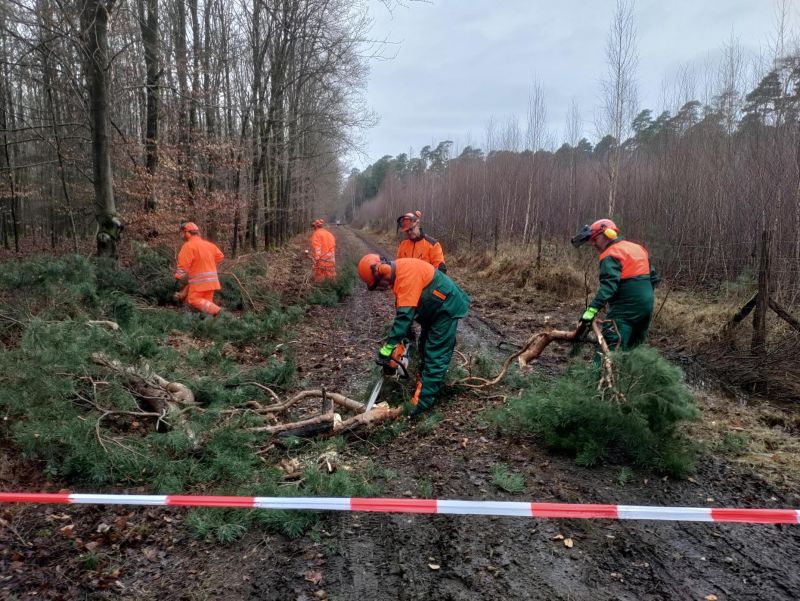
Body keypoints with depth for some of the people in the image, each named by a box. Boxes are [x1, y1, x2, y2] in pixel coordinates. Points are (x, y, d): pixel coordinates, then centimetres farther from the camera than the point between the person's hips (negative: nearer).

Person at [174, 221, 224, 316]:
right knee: (206, 301, 11)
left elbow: (183, 265, -14)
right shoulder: (209, 244, 13)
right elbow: (220, 256, 21)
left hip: (199, 280, -7)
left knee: (193, 300, -5)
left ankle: (214, 310, -22)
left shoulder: (188, 246, -10)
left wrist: (178, 279, -11)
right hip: (211, 280, 8)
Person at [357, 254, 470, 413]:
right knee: (425, 347, 18)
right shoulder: (397, 273, 0)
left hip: (447, 307, -10)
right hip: (433, 308, 10)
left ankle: (422, 401, -9)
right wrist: (403, 336, 10)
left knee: (435, 355, -9)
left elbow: (405, 313, -35)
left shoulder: (407, 272, -31)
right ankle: (426, 382, 31)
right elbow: (403, 307, 10)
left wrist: (388, 348, -34)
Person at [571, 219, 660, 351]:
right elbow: (654, 278, 20)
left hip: (625, 310, -9)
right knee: (633, 350, 19)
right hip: (646, 306, 9)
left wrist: (592, 310, -35)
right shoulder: (638, 248, 17)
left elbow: (608, 285, -27)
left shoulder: (611, 255, -11)